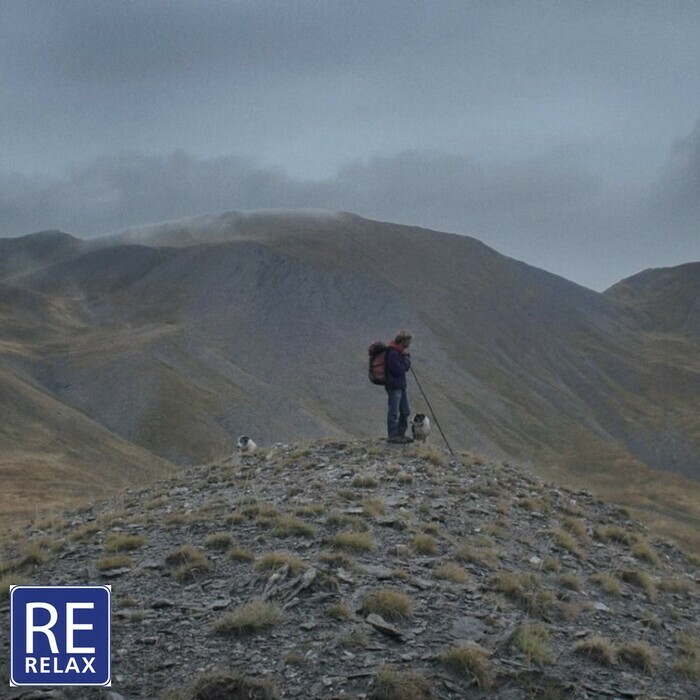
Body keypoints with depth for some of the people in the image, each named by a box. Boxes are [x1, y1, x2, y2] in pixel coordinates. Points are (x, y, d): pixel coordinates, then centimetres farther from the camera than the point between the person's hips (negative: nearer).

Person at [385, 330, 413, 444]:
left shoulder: (400, 351, 11)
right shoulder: (393, 353, -20)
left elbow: (406, 368, 12)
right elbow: (398, 370, -23)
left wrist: (406, 357, -6)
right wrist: (406, 358, -12)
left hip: (401, 385, 10)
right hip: (394, 386, -10)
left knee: (405, 412, 15)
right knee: (394, 412, -2)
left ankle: (401, 434, 23)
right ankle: (392, 436, 5)